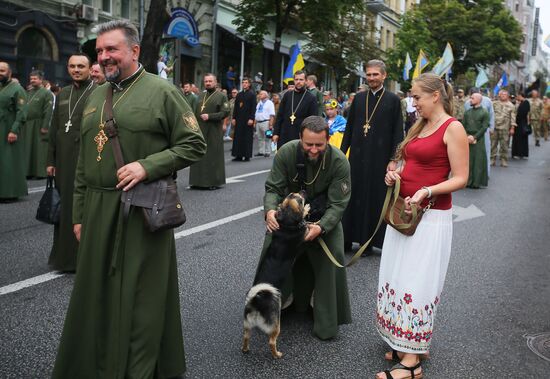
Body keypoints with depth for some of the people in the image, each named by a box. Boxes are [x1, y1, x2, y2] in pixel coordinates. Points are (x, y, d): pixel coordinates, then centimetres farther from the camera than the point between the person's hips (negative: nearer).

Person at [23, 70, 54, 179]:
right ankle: (29, 171, 16)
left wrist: (45, 127, -19)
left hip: (39, 126, -7)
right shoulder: (29, 93, 16)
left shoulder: (46, 93, -6)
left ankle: (41, 172, 4)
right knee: (28, 149, 9)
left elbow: (48, 111, -13)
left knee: (40, 150, -3)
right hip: (27, 126, 7)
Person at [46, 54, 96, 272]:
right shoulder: (62, 94, 14)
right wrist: (51, 160, 11)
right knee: (64, 207, 11)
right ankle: (65, 255, 24)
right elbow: (54, 130, 15)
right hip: (64, 159, 6)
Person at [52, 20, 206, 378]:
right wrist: (79, 213, 14)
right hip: (98, 211, 6)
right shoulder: (95, 96, 14)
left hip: (143, 211, -6)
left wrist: (148, 166, -19)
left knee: (141, 296, 3)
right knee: (97, 293, 12)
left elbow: (195, 144, -7)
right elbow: (84, 161, 17)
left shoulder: (162, 91, -5)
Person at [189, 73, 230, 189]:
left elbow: (225, 112, -10)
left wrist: (209, 116, -17)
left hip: (214, 132, -5)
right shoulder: (201, 96, 16)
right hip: (200, 130, 5)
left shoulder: (221, 96, -1)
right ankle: (198, 181, 12)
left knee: (213, 156, -2)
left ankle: (214, 182, 7)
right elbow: (196, 112, 19)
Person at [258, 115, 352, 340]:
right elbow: (273, 188, -16)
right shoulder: (286, 153, -22)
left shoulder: (339, 162, -25)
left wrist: (321, 227, -41)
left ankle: (327, 320, 3)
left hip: (325, 216, -1)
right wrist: (270, 210, -39)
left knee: (331, 257, -17)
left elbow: (338, 204, -23)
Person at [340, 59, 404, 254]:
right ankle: (348, 238, 17)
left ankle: (369, 240, 14)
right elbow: (349, 127, 11)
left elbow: (397, 132, -4)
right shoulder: (359, 98, 8)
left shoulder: (393, 100, -2)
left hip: (379, 158, -3)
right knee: (353, 196, 8)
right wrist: (342, 152, 7)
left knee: (376, 199, 4)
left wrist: (393, 160, -9)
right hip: (357, 156, 3)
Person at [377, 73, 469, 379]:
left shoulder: (453, 128, -10)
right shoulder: (420, 127, 13)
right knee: (398, 279, 11)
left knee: (417, 284, -5)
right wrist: (394, 174, 2)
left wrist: (427, 191, -26)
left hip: (431, 216, -8)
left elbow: (461, 178, -13)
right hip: (404, 212, 8)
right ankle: (404, 343, 24)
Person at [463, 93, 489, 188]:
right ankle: (467, 180, 10)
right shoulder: (467, 112, 12)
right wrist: (467, 136, -9)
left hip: (479, 140, -3)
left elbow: (484, 127, -6)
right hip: (467, 139, 3)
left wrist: (474, 137, -13)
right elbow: (464, 126, 7)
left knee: (478, 160, -1)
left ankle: (477, 181, 5)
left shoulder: (484, 112, 0)